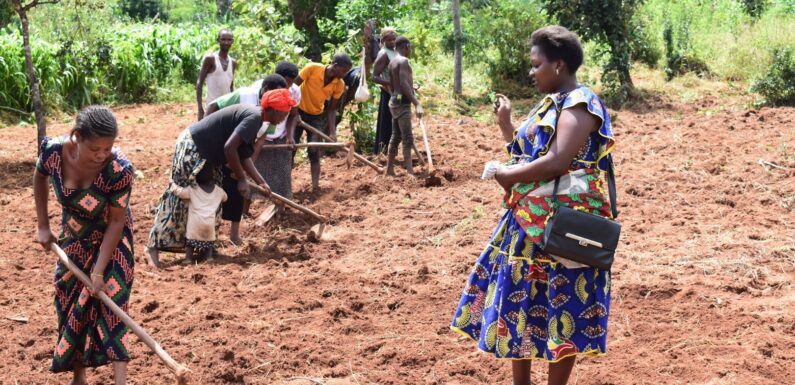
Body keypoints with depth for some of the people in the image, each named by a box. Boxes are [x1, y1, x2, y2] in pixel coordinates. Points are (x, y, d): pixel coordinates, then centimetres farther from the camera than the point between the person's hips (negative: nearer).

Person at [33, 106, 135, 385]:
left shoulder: (119, 170, -35)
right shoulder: (54, 150, -26)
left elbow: (116, 221, -24)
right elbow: (40, 177, -1)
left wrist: (99, 270, -23)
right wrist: (43, 225, 1)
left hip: (110, 239, -4)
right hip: (74, 238, 4)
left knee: (111, 303, -12)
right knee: (69, 302, 11)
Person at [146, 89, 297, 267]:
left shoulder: (251, 116, 10)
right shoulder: (254, 117, -21)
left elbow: (243, 155, 16)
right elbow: (229, 148, -29)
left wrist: (261, 182, 14)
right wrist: (241, 179, -18)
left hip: (204, 152, 11)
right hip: (191, 148, -11)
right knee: (178, 197, -8)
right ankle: (153, 246, -5)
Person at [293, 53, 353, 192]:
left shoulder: (339, 85, -14)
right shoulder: (312, 68, -25)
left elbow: (332, 109, -5)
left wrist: (332, 132, -14)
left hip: (317, 116, 3)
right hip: (298, 111, -2)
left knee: (314, 151, -3)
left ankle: (316, 186, -3)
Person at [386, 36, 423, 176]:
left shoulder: (392, 62, 15)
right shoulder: (403, 61, -14)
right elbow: (404, 84, -24)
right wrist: (417, 104, -29)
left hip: (395, 100, 10)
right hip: (402, 102, -10)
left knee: (396, 137, 13)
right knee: (408, 139, -13)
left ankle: (389, 170, 16)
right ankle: (410, 172, -18)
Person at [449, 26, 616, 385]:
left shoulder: (580, 103, -14)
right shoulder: (549, 104, 15)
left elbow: (556, 161, -24)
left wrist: (507, 175, -13)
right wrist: (505, 123, 13)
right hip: (529, 221, 10)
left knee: (561, 311, 0)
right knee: (520, 304, 13)